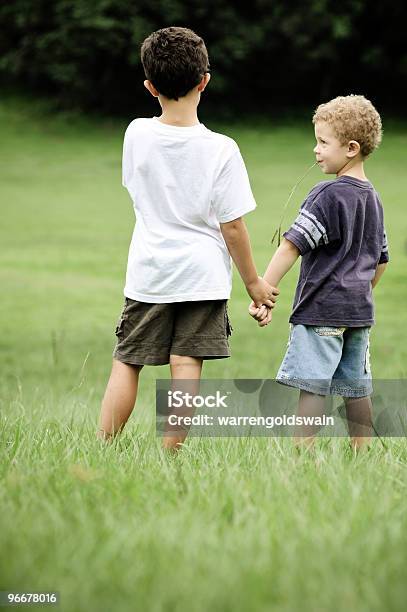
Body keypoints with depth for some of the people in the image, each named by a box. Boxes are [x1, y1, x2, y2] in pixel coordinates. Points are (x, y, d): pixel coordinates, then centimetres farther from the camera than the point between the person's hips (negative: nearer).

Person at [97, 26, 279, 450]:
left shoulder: (137, 134, -6)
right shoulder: (221, 149, -13)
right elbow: (232, 226, -9)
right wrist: (253, 282, 2)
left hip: (148, 272, 2)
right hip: (203, 272, -2)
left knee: (126, 363, 10)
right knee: (186, 366, -1)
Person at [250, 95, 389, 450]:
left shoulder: (328, 195, -13)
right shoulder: (372, 199, 13)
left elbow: (292, 246, -18)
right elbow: (380, 260, 22)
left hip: (321, 308, -8)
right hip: (359, 311, 8)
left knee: (312, 384, -9)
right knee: (357, 387, 11)